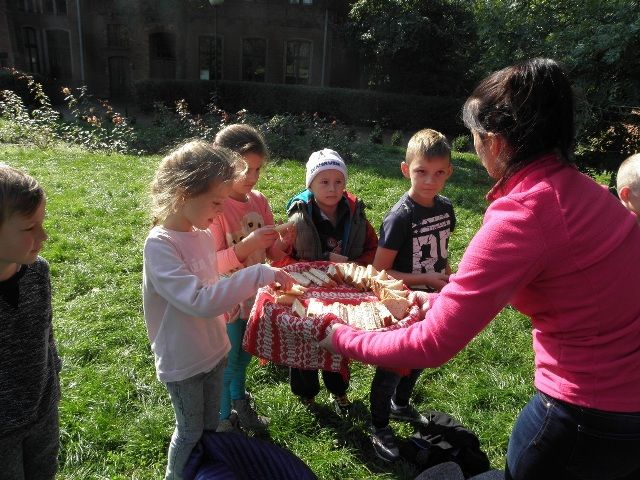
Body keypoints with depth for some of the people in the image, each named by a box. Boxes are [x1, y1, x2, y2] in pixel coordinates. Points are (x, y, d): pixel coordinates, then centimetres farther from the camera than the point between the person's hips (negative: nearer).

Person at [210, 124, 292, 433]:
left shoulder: (259, 201, -3)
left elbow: (272, 253, 2)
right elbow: (212, 263, -22)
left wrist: (283, 241, -19)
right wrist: (246, 245, -36)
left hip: (254, 296, 6)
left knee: (243, 358, 25)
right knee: (226, 364, 12)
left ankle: (240, 404, 49)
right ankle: (223, 420, 36)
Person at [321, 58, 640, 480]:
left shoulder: (522, 215, -27)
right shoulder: (579, 188, -2)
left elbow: (431, 346, -24)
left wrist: (341, 339, -11)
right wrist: (442, 300, 13)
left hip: (591, 412, -7)